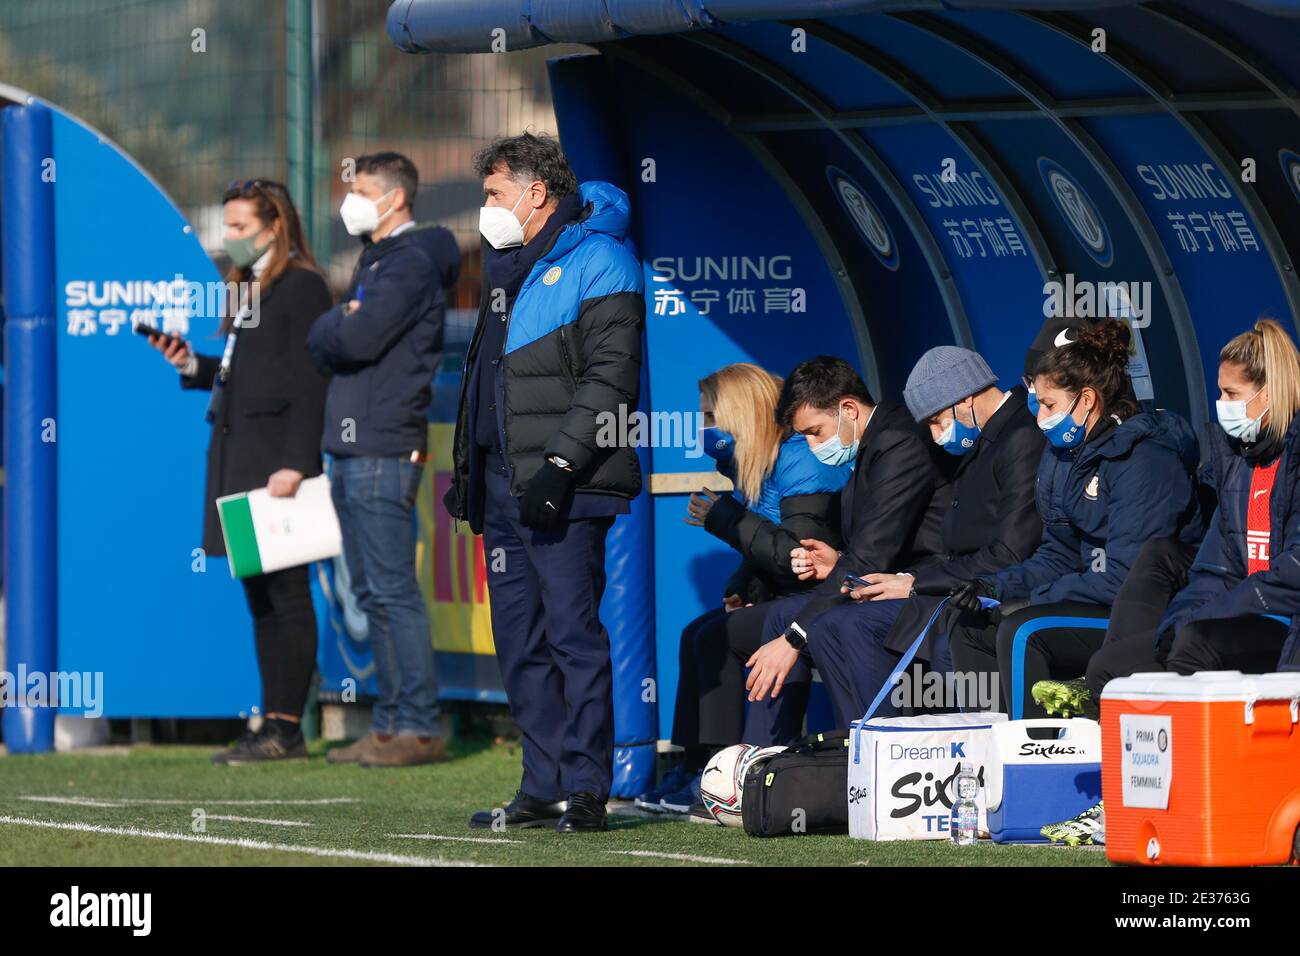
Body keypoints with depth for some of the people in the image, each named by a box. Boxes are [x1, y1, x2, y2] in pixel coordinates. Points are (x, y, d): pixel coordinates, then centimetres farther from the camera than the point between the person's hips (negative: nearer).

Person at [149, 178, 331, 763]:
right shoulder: (246, 289, 19)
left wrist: (293, 464, -20)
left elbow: (309, 382, -14)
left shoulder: (302, 287, -8)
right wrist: (191, 364, 6)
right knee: (260, 597, 9)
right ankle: (275, 728, 11)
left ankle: (286, 727, -7)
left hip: (276, 458, -10)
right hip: (237, 457, 10)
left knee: (285, 594, -7)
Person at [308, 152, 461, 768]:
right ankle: (390, 722, 14)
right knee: (371, 594, 11)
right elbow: (323, 345, 17)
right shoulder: (375, 261, 21)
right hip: (352, 447, 10)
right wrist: (339, 326, -3)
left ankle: (420, 728, -9)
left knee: (392, 589, -10)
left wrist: (335, 326, 0)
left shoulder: (411, 262, -10)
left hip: (385, 451, -10)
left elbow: (356, 338, -20)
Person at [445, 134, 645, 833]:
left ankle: (585, 788, -7)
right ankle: (544, 787, 10)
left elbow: (608, 378, -14)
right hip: (505, 485, 9)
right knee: (520, 643, 7)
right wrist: (467, 471, 21)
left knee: (573, 635, -9)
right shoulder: (509, 266, 21)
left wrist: (560, 465, -20)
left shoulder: (596, 261, -6)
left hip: (566, 488, -9)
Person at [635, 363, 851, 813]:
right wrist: (743, 590, -2)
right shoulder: (758, 465, 12)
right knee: (697, 634, 6)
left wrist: (725, 519, -19)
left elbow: (798, 552, -27)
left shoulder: (800, 460, -20)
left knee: (717, 637, -19)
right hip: (786, 595, 11)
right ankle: (694, 768, 1)